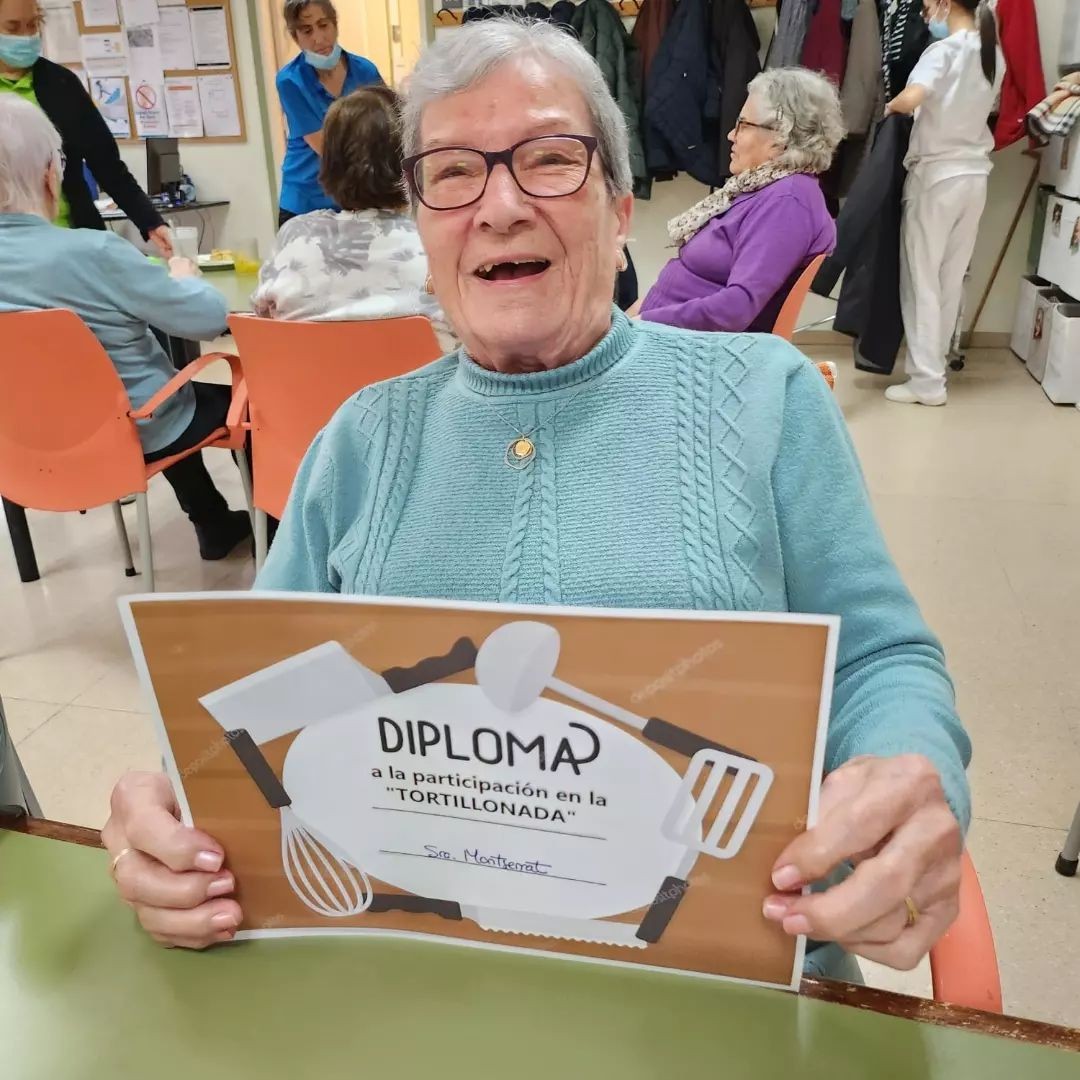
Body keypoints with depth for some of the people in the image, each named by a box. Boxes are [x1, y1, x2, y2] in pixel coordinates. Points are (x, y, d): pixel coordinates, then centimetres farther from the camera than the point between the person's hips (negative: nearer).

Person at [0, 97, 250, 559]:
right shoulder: (92, 253, -28)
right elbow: (209, 318, -23)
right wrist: (184, 277, -1)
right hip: (135, 433, -7)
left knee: (190, 394, 33)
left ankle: (215, 526, 43)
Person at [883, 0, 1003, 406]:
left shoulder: (945, 50, -12)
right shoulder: (995, 55, 10)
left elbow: (910, 99, -28)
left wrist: (889, 107, -8)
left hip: (936, 175, -7)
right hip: (974, 175, 7)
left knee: (922, 278, -1)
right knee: (951, 279, 13)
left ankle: (927, 380, -1)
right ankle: (936, 363, 21)